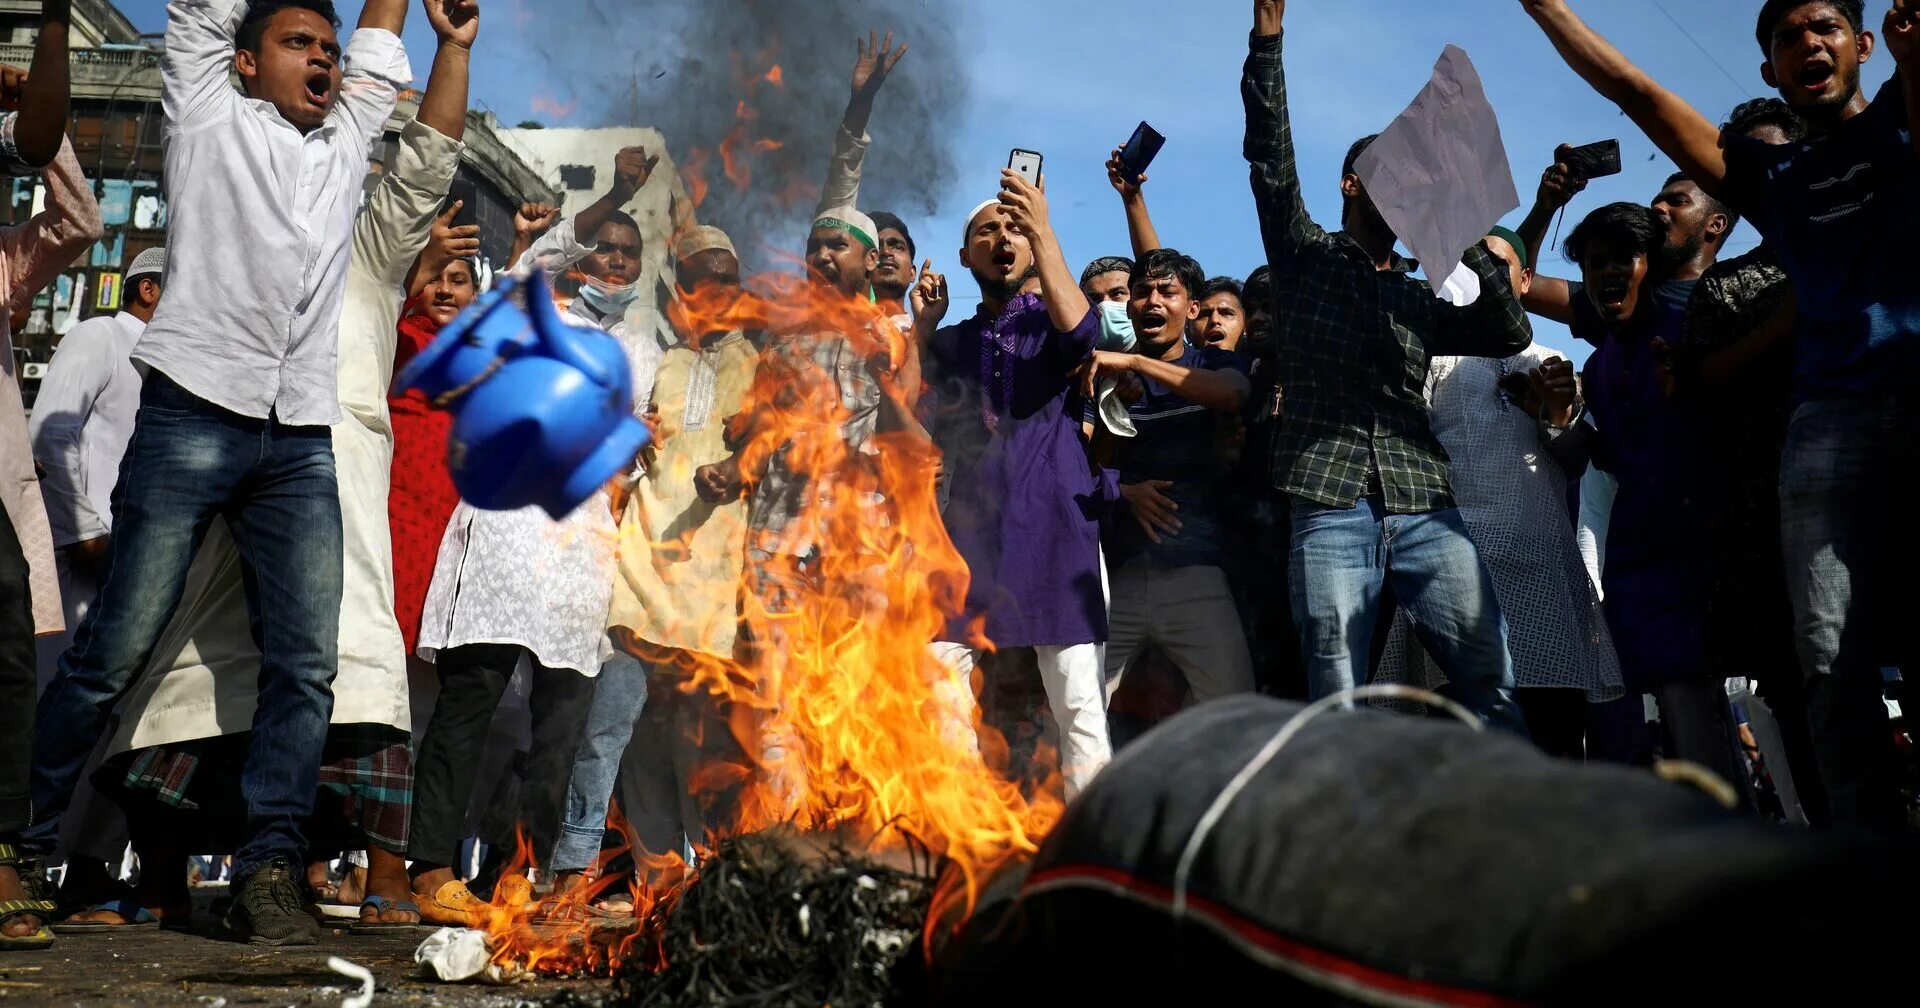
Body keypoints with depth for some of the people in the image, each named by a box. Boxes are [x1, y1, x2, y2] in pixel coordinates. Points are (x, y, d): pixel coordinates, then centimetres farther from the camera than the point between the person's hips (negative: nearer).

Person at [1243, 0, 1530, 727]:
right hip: (1332, 509, -3)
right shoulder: (1306, 257, 15)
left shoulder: (1419, 298, 24)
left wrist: (1473, 244, 8)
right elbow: (1271, 158, 4)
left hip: (1427, 510, 4)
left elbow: (1510, 334, 17)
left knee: (1493, 688, -5)